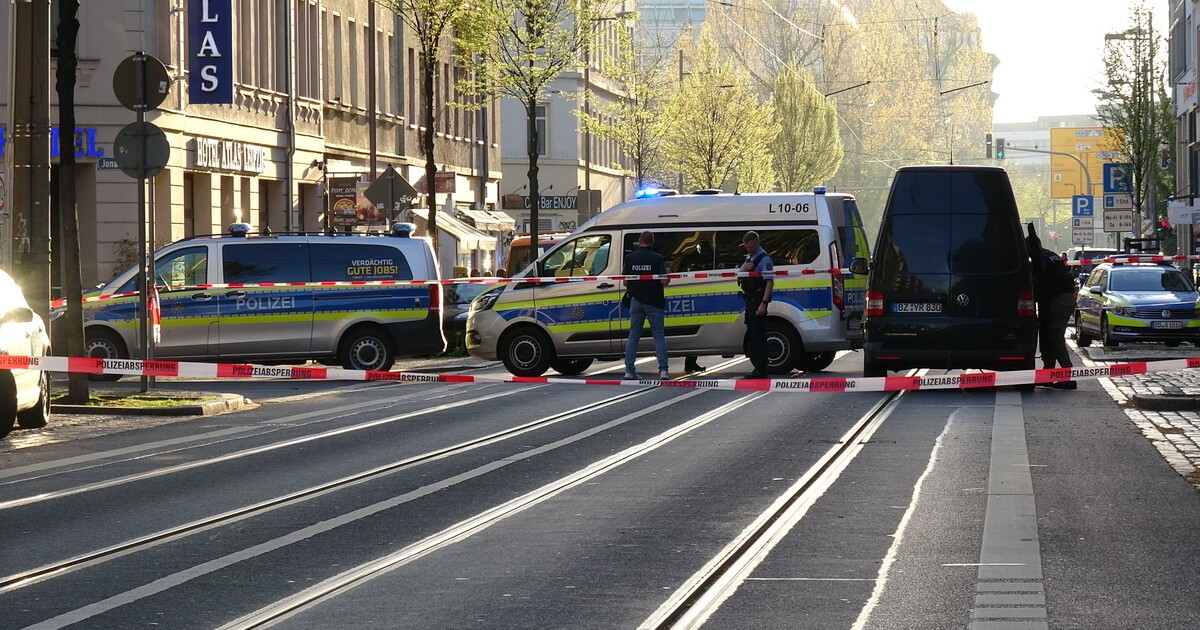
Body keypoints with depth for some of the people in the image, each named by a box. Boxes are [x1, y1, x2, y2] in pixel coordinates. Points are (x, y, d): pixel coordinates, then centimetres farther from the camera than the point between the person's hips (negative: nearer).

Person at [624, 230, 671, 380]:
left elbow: (625, 282, 2)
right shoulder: (658, 258, -8)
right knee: (659, 336, 2)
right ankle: (663, 370, -7)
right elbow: (664, 281, -14)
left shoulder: (630, 257, 1)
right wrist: (668, 280, 8)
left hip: (636, 300, 3)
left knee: (633, 335, 10)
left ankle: (629, 371, 5)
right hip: (653, 301, -2)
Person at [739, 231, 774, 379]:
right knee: (752, 333, 13)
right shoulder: (749, 257, 16)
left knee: (757, 334, -10)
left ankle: (761, 370, -9)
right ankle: (757, 367, 20)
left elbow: (770, 282, -19)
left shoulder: (764, 259, -13)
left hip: (759, 299, -10)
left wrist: (763, 303, -26)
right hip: (750, 299, 10)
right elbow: (739, 276, 22)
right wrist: (744, 269, -2)